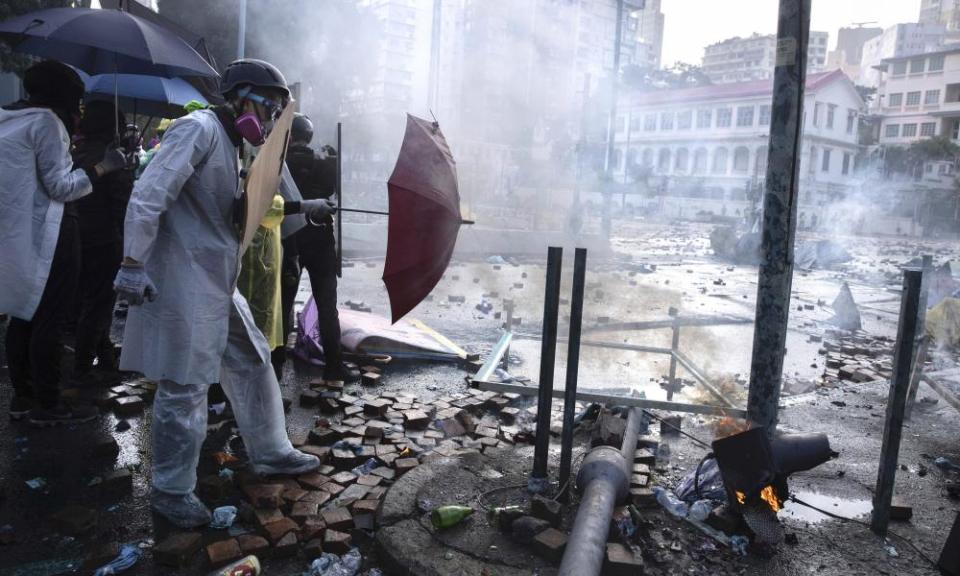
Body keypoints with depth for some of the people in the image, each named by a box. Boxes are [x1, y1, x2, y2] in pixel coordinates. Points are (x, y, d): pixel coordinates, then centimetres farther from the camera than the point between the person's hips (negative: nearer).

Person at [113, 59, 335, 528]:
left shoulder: (228, 143, 18)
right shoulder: (198, 128, -11)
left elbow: (245, 209, 25)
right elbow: (148, 195, -19)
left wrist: (301, 207, 21)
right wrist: (133, 263, -23)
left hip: (218, 285, 10)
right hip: (184, 284, -10)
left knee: (252, 363, 16)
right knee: (185, 387, -1)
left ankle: (270, 453, 32)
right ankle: (171, 490, 16)